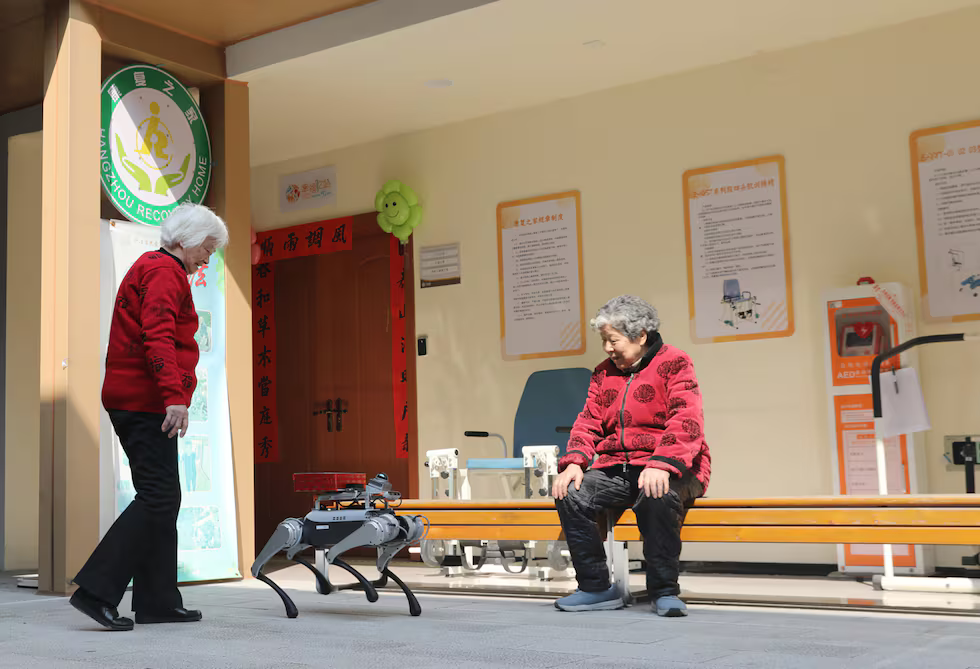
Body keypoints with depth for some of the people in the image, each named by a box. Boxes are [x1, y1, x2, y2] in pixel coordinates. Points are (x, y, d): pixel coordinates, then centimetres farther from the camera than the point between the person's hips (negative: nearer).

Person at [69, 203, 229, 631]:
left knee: (162, 499, 9)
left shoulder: (150, 268, 27)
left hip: (134, 401, 11)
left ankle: (158, 601, 12)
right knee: (158, 496, -13)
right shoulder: (165, 271, -7)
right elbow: (158, 336, -20)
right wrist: (175, 395, -28)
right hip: (147, 401, -11)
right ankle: (96, 590, -15)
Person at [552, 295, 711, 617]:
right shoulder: (604, 373, 17)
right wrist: (573, 463, -9)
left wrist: (662, 464, -31)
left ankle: (664, 590, -18)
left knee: (658, 496, -38)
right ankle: (596, 587, -5)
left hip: (670, 469, -6)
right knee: (570, 495, -19)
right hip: (615, 467, 6)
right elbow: (588, 423, 11)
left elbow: (686, 423, -16)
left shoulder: (674, 364, -3)